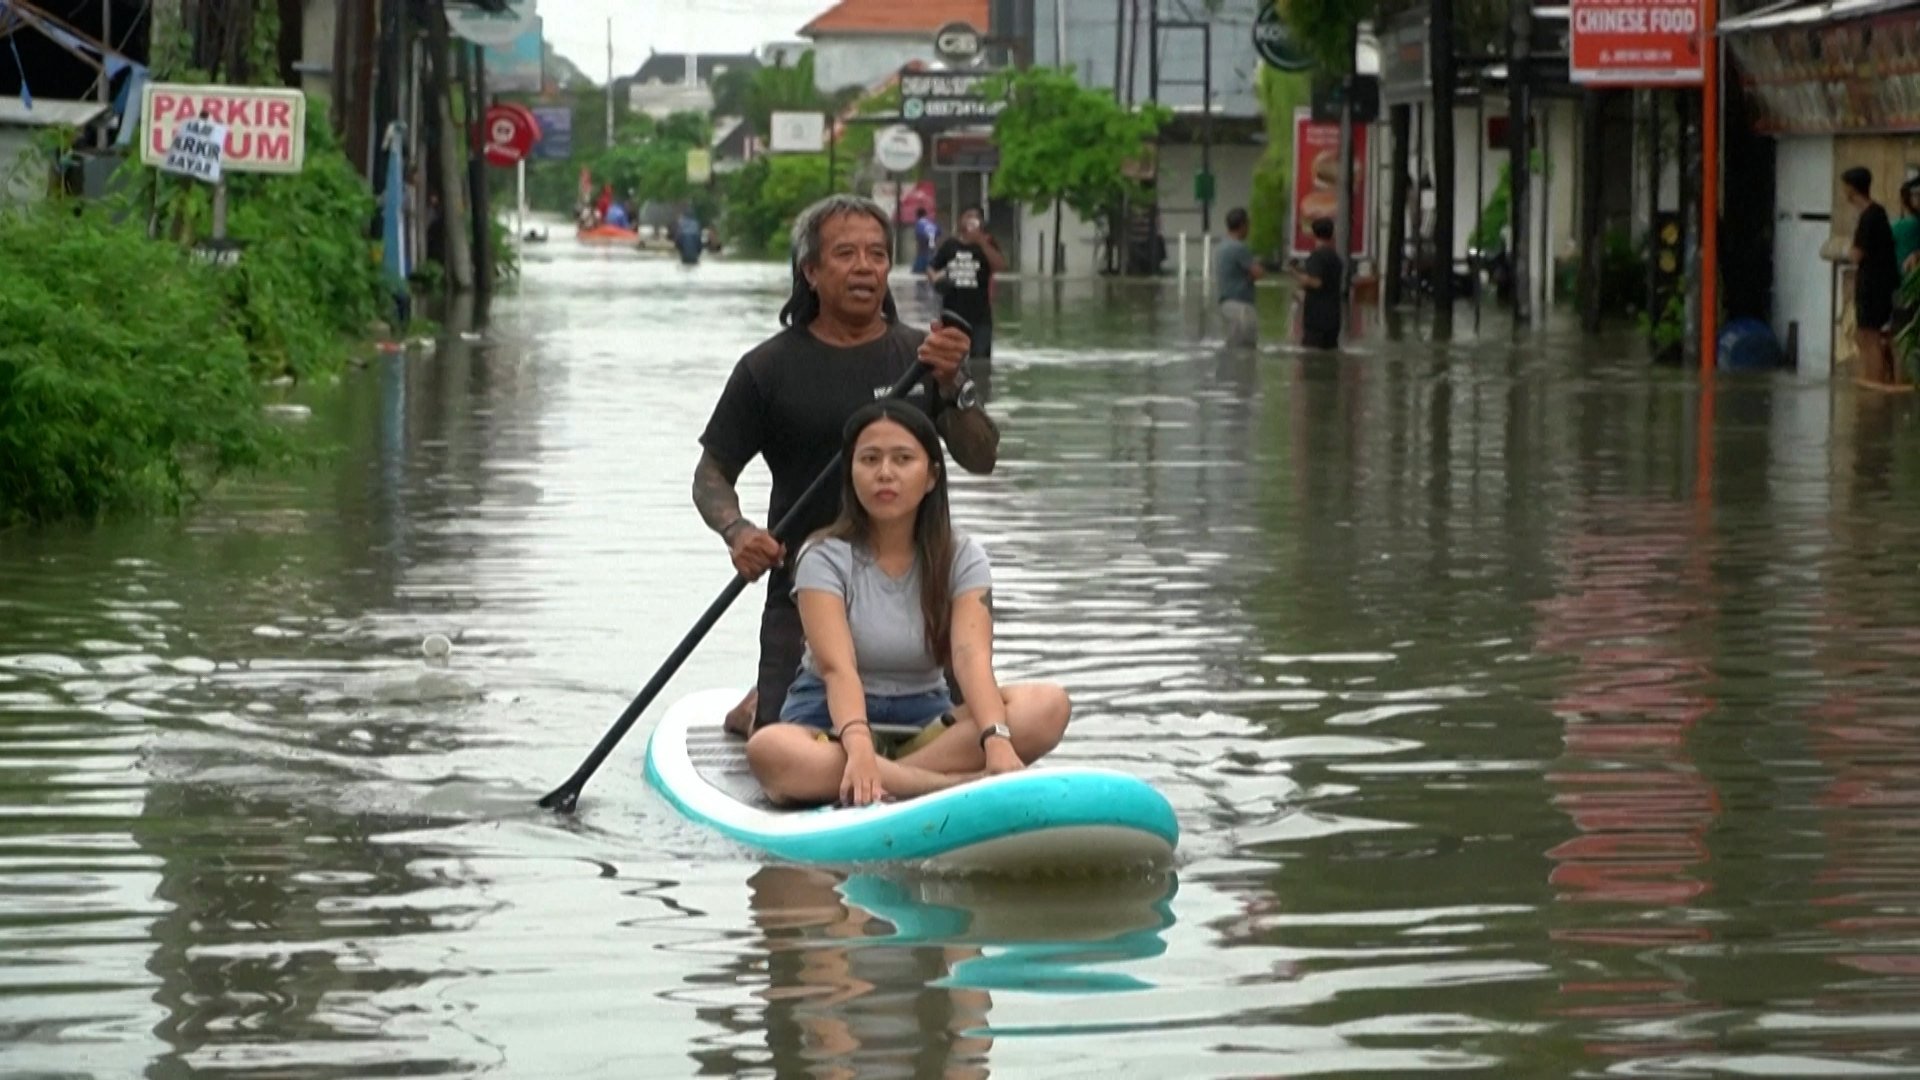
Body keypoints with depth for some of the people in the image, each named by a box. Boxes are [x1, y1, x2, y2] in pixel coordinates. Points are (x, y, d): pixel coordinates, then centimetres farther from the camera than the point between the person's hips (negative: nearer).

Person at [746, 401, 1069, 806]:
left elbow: (972, 656, -16)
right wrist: (859, 747, -42)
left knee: (1048, 705, -23)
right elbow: (836, 667, -22)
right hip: (833, 723, -3)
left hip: (924, 723, 3)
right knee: (768, 751, -38)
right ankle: (959, 785, -45)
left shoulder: (962, 559, 2)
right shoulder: (826, 559, -6)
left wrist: (997, 741, -35)